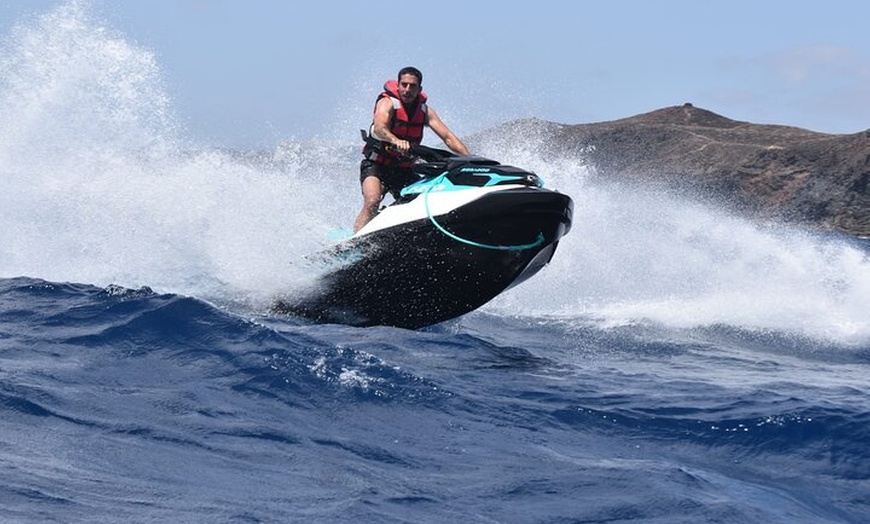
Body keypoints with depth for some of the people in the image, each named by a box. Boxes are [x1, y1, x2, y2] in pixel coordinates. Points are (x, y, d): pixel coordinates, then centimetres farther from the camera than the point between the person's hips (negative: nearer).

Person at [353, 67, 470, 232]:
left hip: (405, 171, 6)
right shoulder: (387, 103, -13)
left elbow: (448, 137, -6)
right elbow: (379, 128, -35)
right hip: (376, 165, -6)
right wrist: (396, 141, -57)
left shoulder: (425, 111, 1)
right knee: (372, 202, -30)